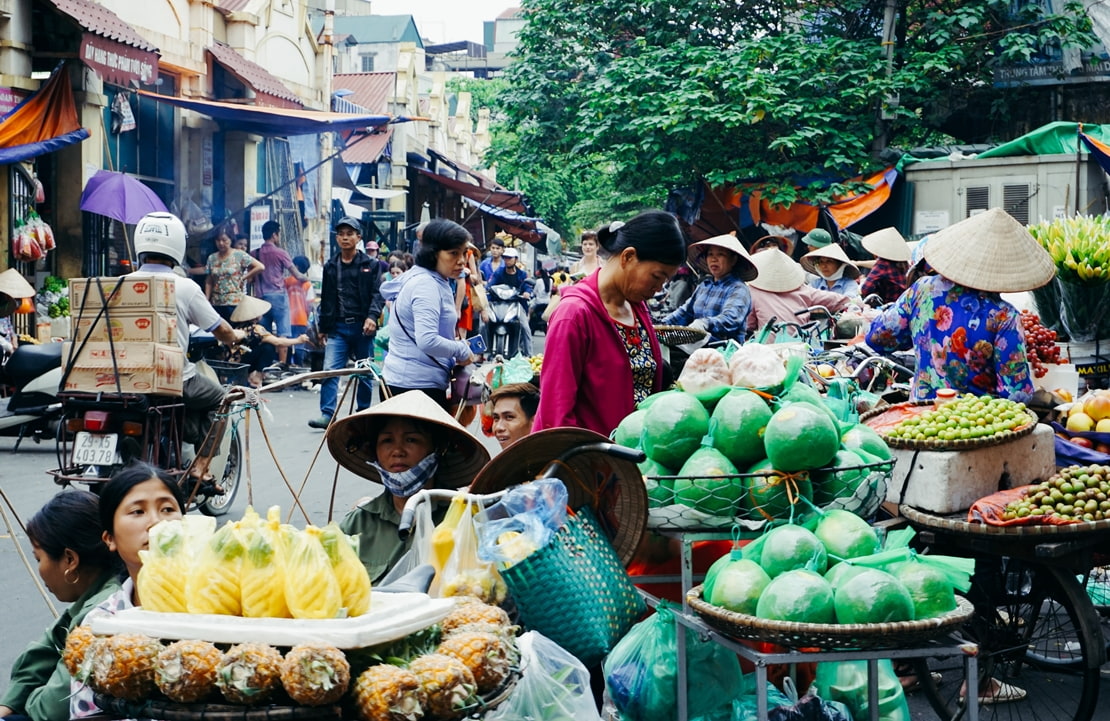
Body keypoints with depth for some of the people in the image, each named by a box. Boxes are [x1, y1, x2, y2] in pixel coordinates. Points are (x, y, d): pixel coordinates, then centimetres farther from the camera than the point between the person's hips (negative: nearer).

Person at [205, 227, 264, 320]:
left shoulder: (239, 255, -3)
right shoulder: (212, 258, 11)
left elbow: (260, 267, -9)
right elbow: (209, 282, 13)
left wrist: (244, 278, -6)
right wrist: (207, 298, 3)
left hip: (235, 303, -4)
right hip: (216, 304, 4)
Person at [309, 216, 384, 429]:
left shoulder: (370, 265, 3)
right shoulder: (330, 266, 12)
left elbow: (377, 293, -3)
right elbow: (326, 299, 16)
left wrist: (372, 316, -20)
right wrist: (323, 327, 14)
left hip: (362, 326, -2)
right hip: (337, 327, 2)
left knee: (364, 372, 8)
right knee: (330, 370, -11)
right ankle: (327, 414, -12)